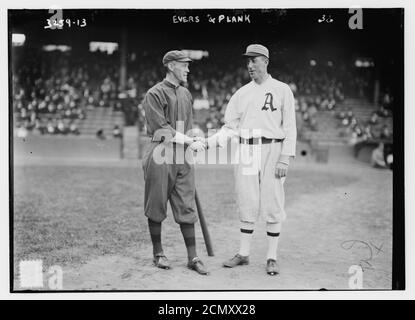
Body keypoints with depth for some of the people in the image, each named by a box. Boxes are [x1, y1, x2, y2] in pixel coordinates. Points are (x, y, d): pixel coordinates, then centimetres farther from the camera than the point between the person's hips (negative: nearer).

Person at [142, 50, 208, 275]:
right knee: (156, 206, 4)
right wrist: (189, 141, -16)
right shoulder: (155, 94, -5)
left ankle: (193, 257, 6)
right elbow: (161, 129, -13)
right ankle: (158, 253, 18)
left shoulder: (186, 94, 17)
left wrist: (193, 143, 5)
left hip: (184, 155, 6)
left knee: (186, 208, 3)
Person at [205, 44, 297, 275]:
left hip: (272, 150, -4)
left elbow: (290, 127, -3)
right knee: (247, 203, 7)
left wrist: (285, 158, -13)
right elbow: (230, 128, 9)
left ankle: (272, 257, 7)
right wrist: (207, 142, -5)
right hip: (246, 151, 4)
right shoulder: (241, 93, 11)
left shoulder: (282, 90, 0)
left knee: (273, 203, -2)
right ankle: (244, 254, 16)